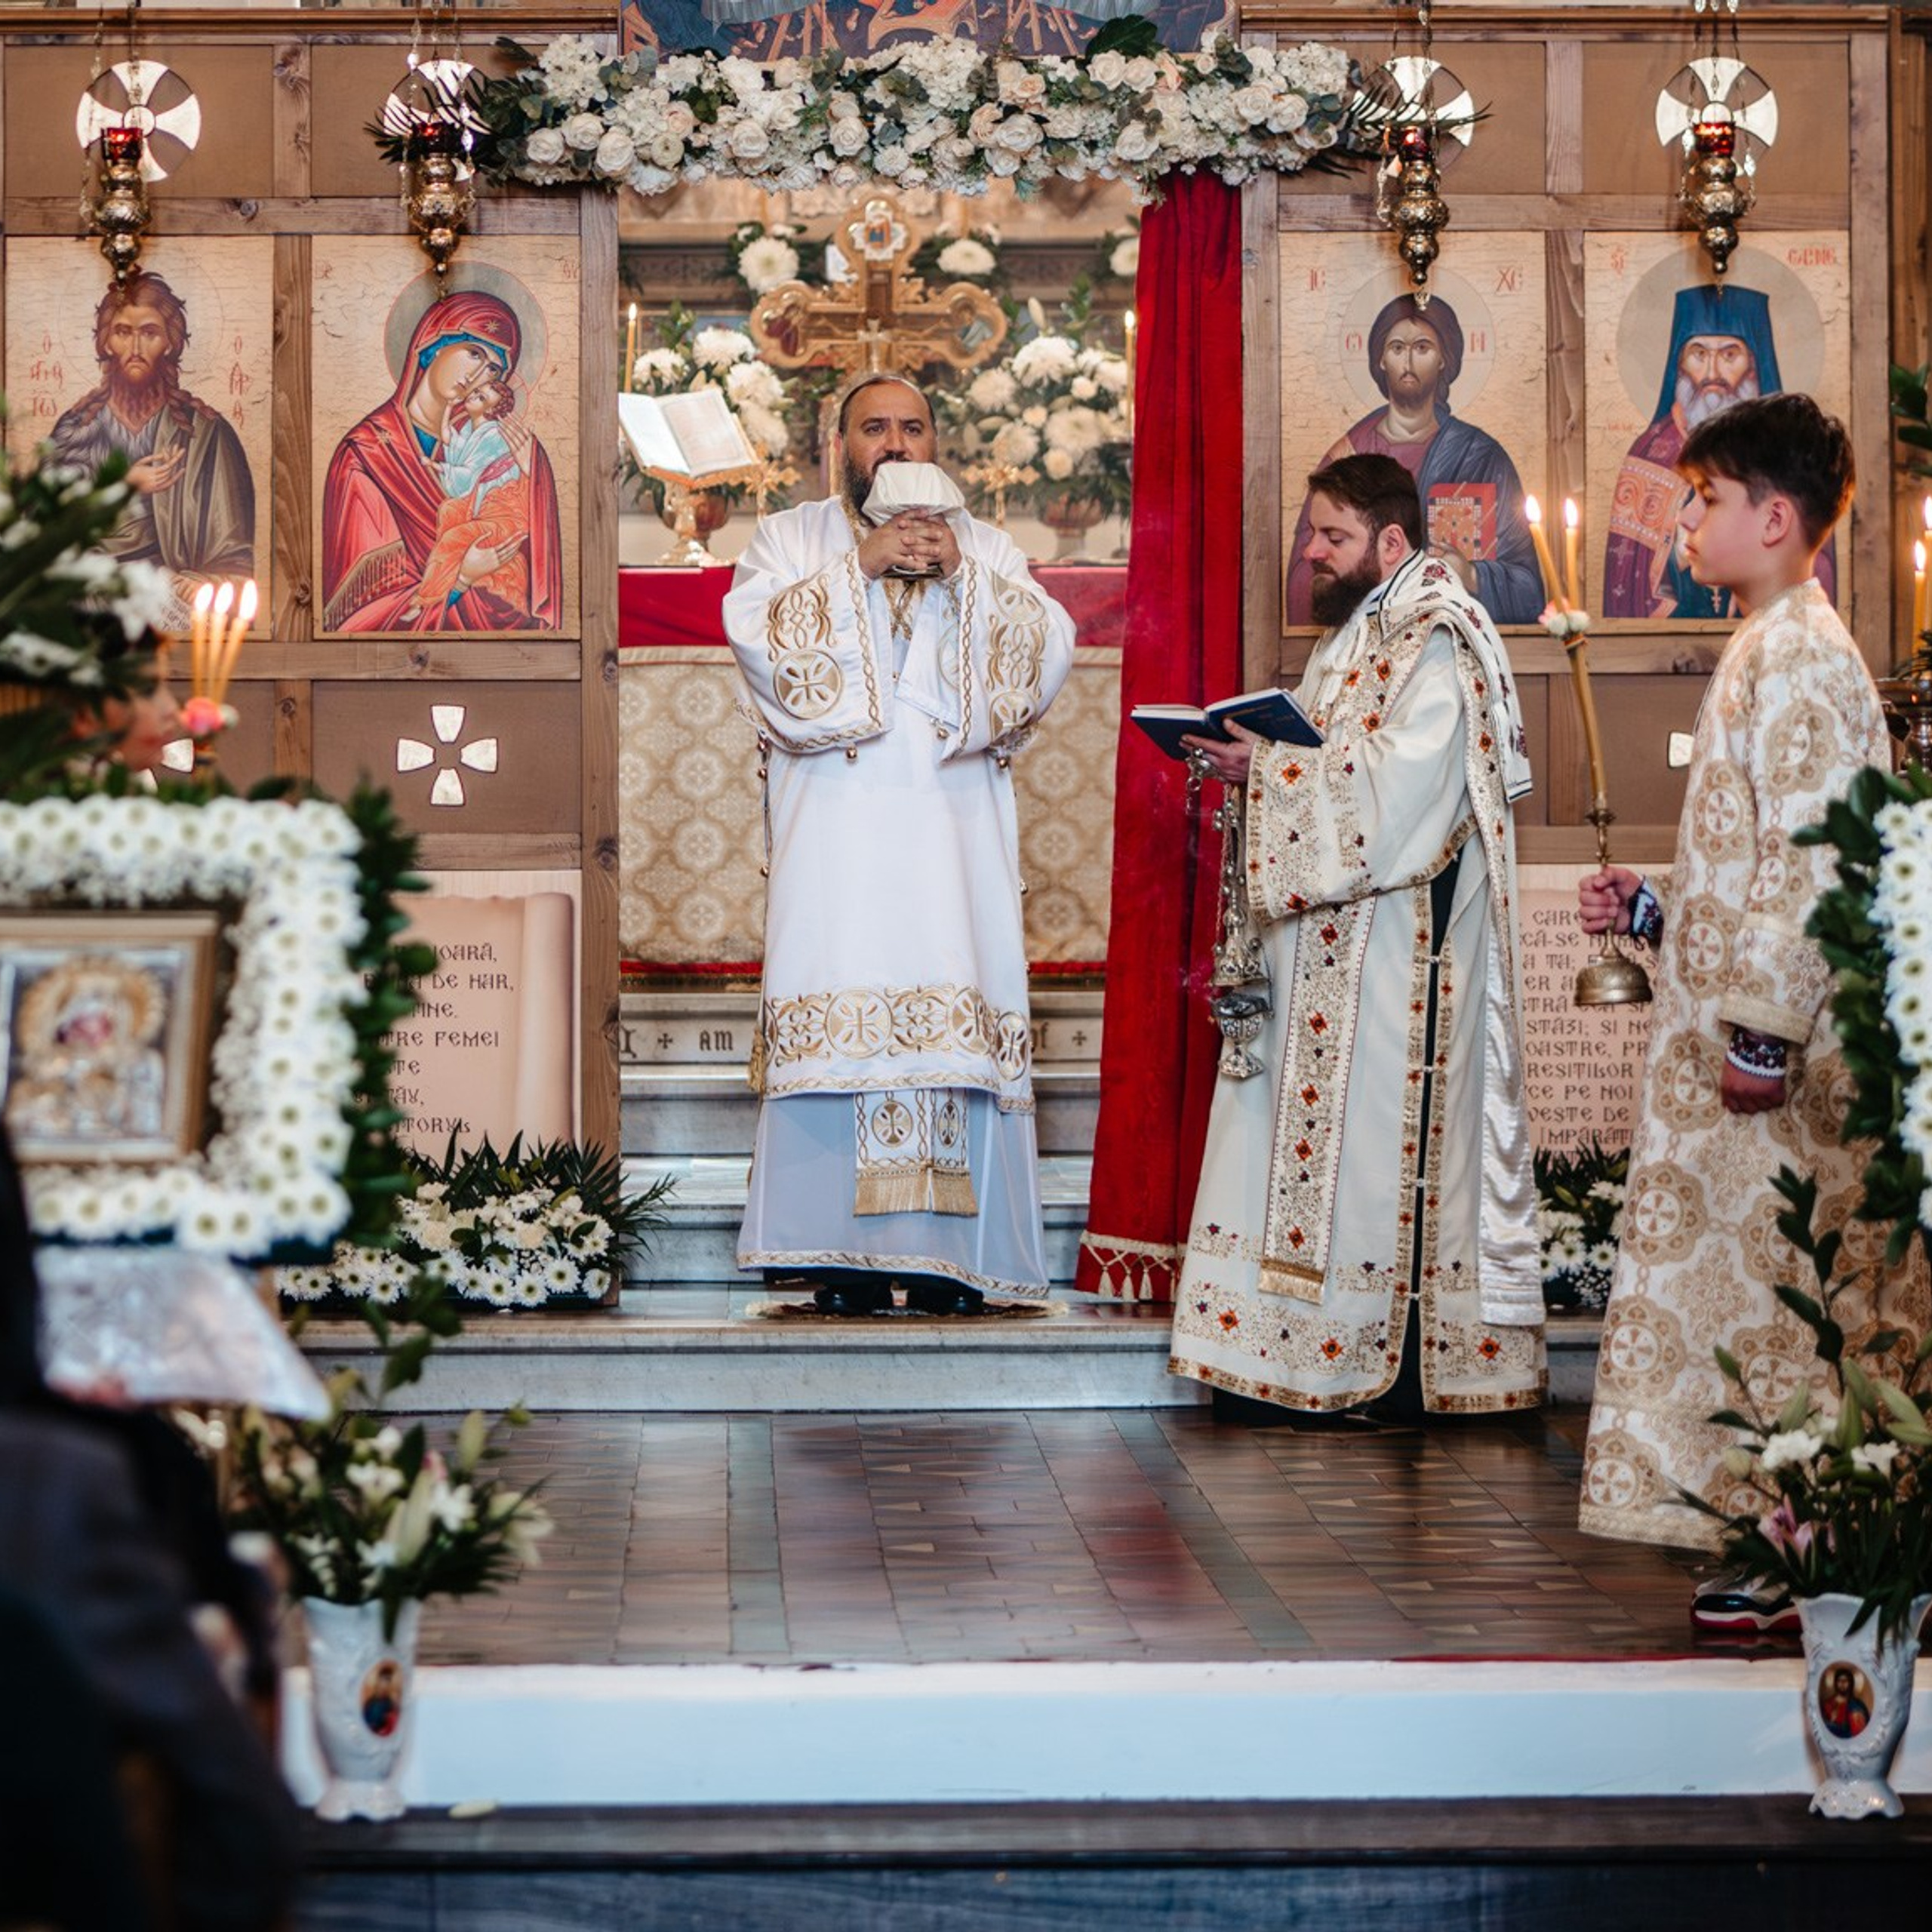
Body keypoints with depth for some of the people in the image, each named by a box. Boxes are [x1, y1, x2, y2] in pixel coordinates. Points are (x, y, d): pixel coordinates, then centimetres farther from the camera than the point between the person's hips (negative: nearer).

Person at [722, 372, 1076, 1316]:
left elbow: (1052, 646, 4)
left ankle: (946, 1251, -6)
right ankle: (849, 1258, -9)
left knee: (955, 1018, -7)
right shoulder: (789, 539, 15)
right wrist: (860, 564, -9)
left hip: (953, 828, 1)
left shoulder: (985, 545, 19)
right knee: (838, 1015, -11)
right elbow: (756, 630, -5)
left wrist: (965, 575, -8)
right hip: (835, 826, -1)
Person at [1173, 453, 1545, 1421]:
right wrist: (1261, 766, 4)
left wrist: (1271, 767, -17)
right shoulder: (1354, 636, 18)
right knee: (1311, 1129, 8)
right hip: (1325, 936, 10)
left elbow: (1393, 791, -22)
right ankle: (1297, 1367, 12)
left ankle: (1401, 1367, 3)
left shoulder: (1436, 643, -13)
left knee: (1384, 1131, -5)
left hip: (1395, 946, -10)